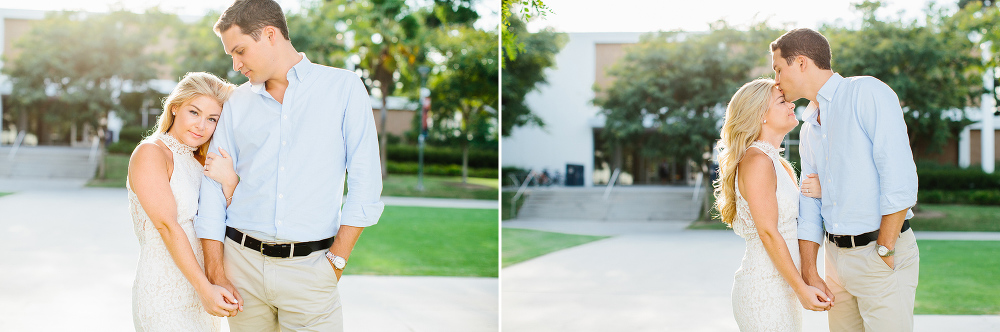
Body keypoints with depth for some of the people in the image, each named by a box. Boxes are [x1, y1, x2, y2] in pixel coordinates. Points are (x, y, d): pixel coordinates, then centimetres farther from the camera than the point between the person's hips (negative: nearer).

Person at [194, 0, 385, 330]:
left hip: (308, 267, -3)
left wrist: (336, 261, -8)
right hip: (242, 261, 3)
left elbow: (365, 182, -3)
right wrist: (215, 275, -1)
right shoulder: (238, 102, 11)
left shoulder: (344, 87, 1)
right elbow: (214, 185, 7)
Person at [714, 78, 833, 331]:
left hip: (780, 287, 9)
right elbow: (768, 232, -17)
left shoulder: (779, 164, 16)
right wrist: (802, 288, -16)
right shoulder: (756, 161, -13)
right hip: (765, 289, -9)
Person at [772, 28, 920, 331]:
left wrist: (884, 252, -17)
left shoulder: (868, 92, -10)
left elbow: (899, 178, -18)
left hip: (885, 252, -7)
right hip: (837, 255, 7)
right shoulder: (809, 130, 15)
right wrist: (809, 274, 5)